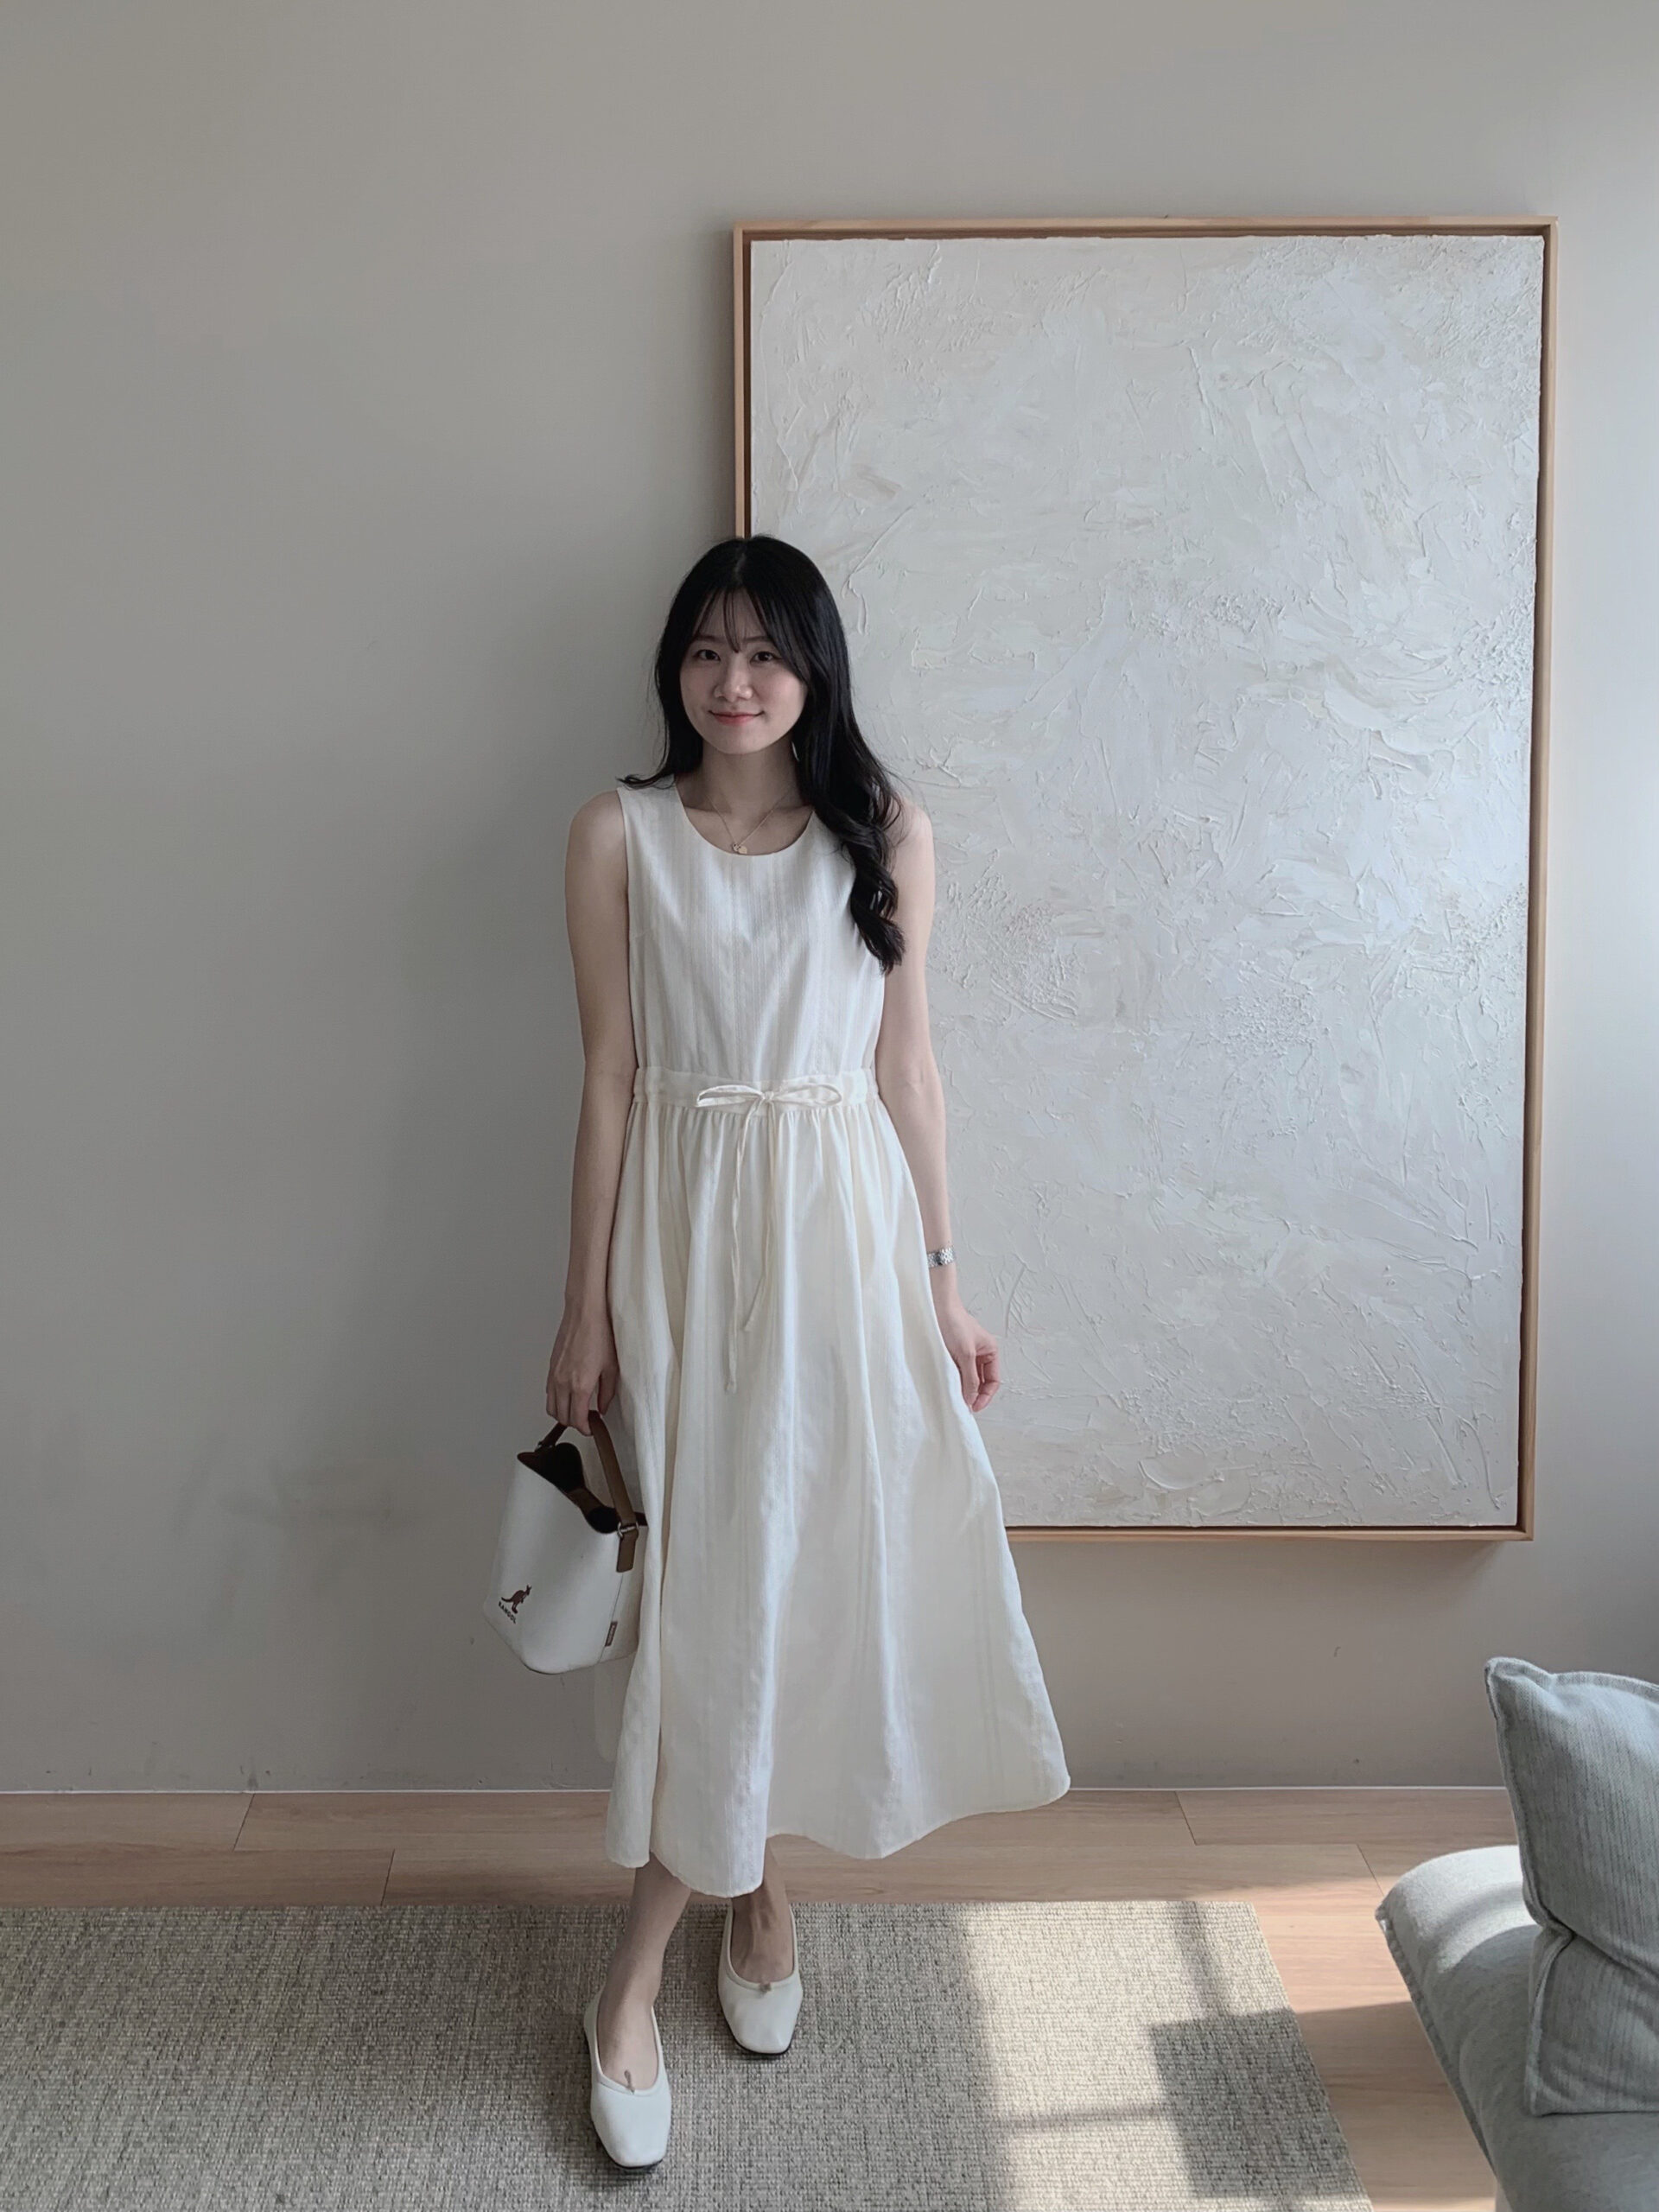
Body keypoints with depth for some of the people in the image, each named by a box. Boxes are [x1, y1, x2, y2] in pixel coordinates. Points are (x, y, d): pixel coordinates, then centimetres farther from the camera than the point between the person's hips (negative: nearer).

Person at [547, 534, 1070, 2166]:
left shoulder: (885, 834, 2)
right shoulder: (618, 834, -1)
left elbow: (907, 1062, 4)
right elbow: (609, 1076, -1)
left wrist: (942, 1279, 3)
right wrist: (586, 1305, -1)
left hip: (844, 1228, 1)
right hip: (683, 1229, -1)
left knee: (813, 1563, 8)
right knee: (705, 1572, 3)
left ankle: (749, 1876, 32)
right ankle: (639, 1976, 21)